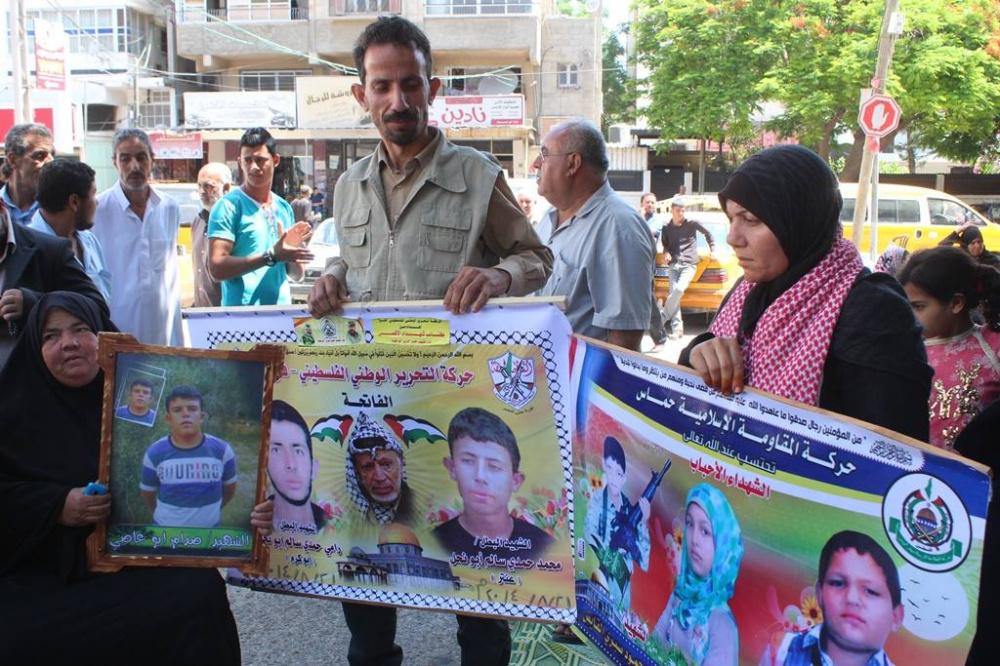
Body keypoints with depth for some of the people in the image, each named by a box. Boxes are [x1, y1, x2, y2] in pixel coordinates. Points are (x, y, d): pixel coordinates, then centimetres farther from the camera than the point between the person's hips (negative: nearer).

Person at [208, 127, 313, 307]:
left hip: (281, 310, 5)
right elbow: (217, 269, -16)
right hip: (242, 314, -5)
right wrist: (271, 256, -20)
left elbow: (297, 274, 12)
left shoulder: (284, 208, 9)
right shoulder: (229, 206, -7)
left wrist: (292, 249, -7)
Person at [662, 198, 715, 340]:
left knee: (679, 289, -23)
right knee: (673, 292, -8)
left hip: (689, 264, -3)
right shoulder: (666, 228, 9)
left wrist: (712, 249, 13)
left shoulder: (692, 223, 1)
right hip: (673, 264, 3)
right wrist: (666, 253, -2)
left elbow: (707, 233, 14)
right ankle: (677, 328, -8)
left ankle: (662, 318, -13)